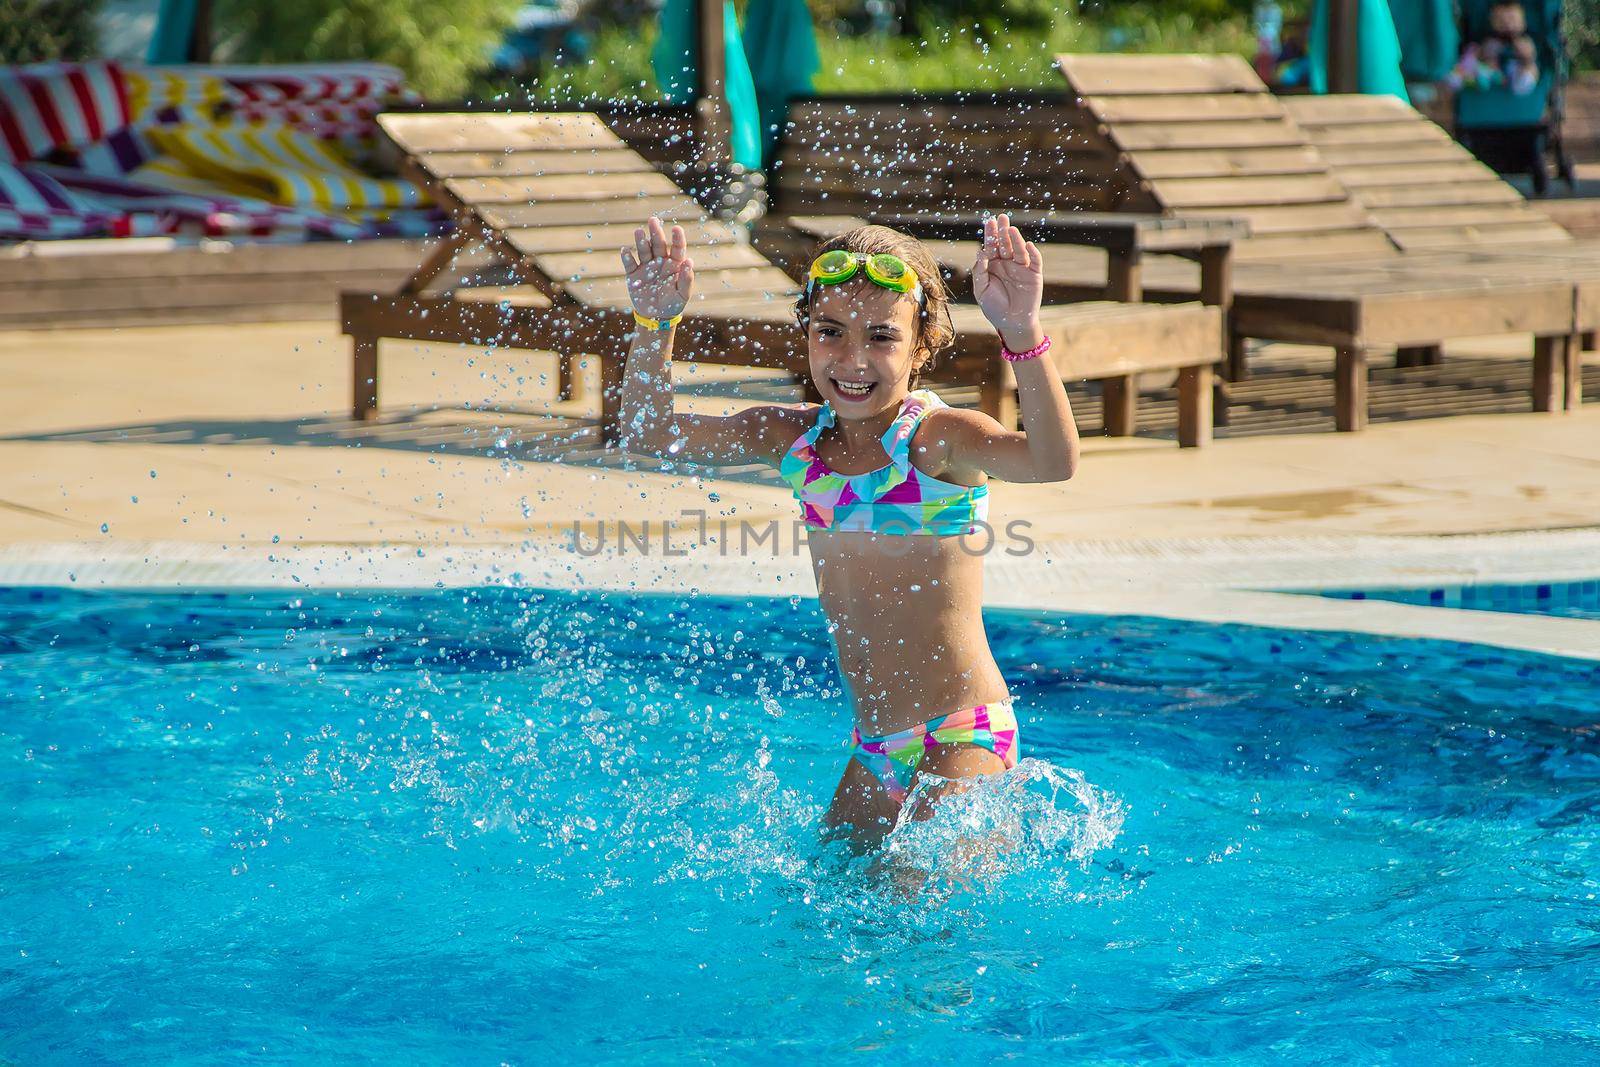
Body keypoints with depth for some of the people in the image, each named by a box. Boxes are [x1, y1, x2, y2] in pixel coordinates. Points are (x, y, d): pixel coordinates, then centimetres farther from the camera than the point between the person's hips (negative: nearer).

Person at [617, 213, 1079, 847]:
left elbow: (1054, 462, -36)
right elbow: (648, 433, 6)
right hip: (873, 747, 7)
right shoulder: (796, 437, 3)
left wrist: (1021, 332, -50)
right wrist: (656, 321, -10)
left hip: (962, 739, -7)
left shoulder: (940, 436, -16)